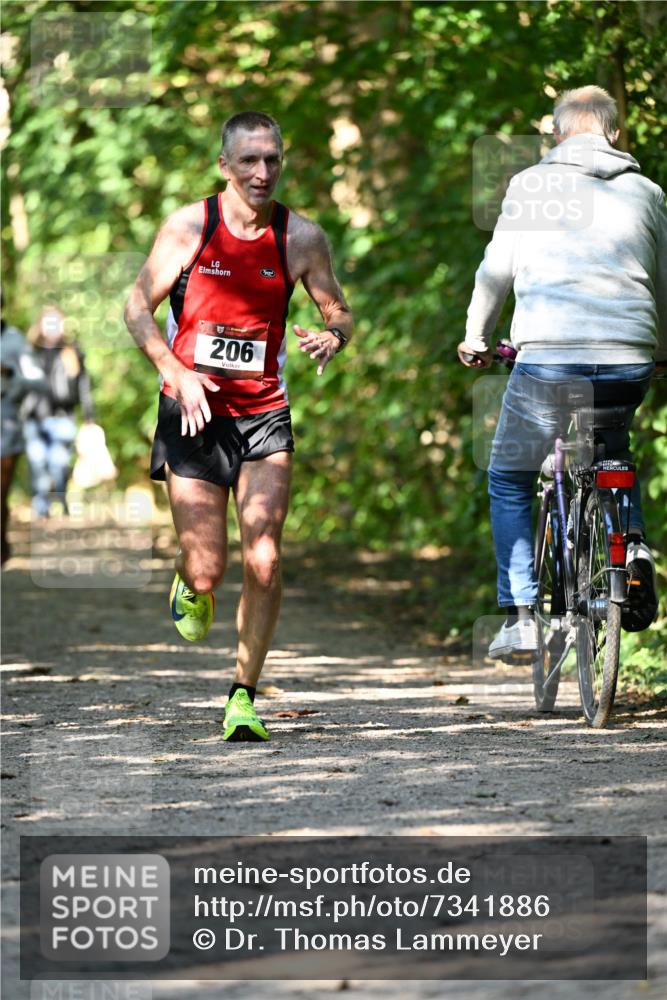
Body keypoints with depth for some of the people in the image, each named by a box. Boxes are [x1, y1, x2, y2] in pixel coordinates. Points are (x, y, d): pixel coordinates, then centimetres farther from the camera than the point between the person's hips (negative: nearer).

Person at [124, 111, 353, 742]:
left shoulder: (301, 237, -3)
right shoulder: (188, 227, -7)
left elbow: (338, 311, 9)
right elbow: (138, 307, 1)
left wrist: (332, 336, -16)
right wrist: (177, 373, -14)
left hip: (263, 413, 1)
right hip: (193, 412, -1)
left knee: (263, 563, -10)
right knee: (208, 571, -4)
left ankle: (243, 698, 4)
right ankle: (190, 583, 34)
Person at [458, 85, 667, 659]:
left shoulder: (531, 185, 5)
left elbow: (497, 270, 8)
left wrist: (475, 337, 25)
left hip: (549, 357, -3)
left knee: (509, 481, 13)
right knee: (611, 453, 32)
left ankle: (520, 615, 2)